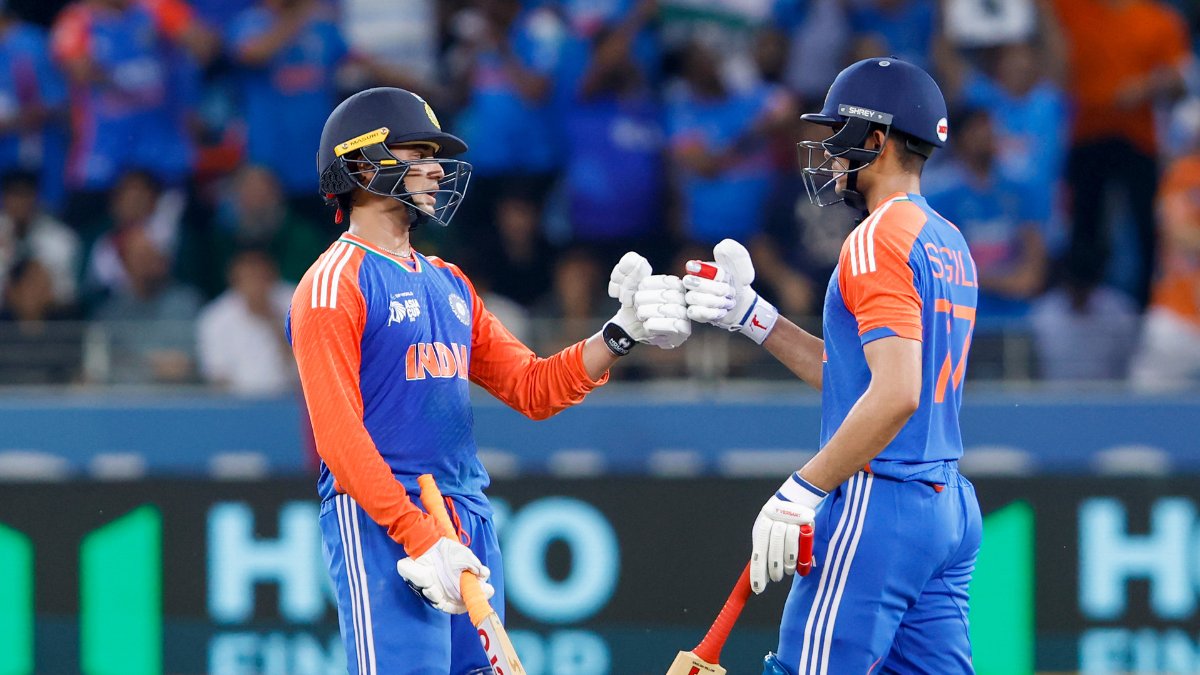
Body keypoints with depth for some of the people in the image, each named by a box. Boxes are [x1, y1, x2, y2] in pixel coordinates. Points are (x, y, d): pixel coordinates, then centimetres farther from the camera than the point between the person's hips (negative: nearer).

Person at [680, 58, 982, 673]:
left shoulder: (879, 239, -11)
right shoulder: (949, 244, 18)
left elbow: (896, 394, -22)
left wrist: (801, 491, -19)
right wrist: (749, 315, 20)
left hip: (880, 505, -9)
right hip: (950, 508, 9)